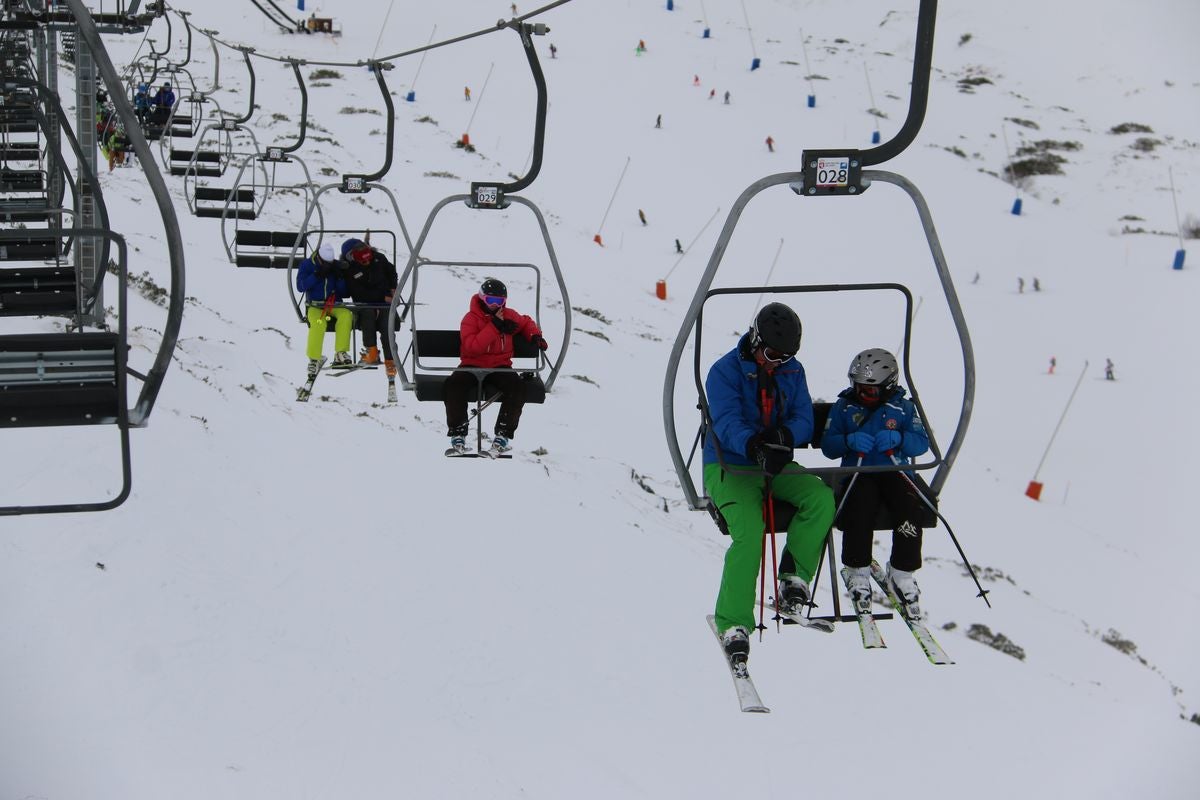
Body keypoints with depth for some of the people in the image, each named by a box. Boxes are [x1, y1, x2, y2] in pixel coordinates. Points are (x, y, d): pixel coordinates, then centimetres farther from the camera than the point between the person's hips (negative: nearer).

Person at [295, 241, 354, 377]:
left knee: (346, 314, -31)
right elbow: (300, 286, -13)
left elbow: (345, 293, 1)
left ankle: (340, 355, -31)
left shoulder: (336, 267, 2)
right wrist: (317, 275, -21)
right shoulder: (307, 265, -1)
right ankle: (314, 360, -25)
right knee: (318, 323, -35)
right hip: (315, 306, -2)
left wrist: (340, 278, -17)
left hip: (334, 304, 2)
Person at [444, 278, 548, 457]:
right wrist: (494, 326, -21)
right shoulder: (471, 318, -6)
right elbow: (472, 347, -20)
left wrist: (535, 335, 9)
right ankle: (458, 437, -24)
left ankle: (503, 436, -22)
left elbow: (526, 322, 31)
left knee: (517, 386, -29)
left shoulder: (510, 315, 8)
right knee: (454, 384, -32)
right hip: (472, 366, -2)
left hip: (500, 367, 2)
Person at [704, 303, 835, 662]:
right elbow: (727, 424, -23)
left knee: (822, 498, -23)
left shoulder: (793, 371, 7)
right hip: (729, 467, -5)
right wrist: (754, 445, -44)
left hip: (776, 465, 5)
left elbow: (804, 420, 0)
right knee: (749, 532, -29)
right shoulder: (724, 371, -10)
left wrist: (784, 436, -25)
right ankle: (733, 623, -24)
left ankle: (794, 578, -13)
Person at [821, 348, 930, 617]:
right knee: (859, 508, -33)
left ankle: (902, 572, -12)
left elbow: (922, 442, 3)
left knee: (910, 507, -29)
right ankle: (858, 570, -14)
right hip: (858, 474, -1)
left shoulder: (904, 407, 12)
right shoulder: (844, 407, 11)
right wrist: (849, 441, -17)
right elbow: (827, 446, 4)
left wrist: (898, 438, -17)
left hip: (895, 472, 1)